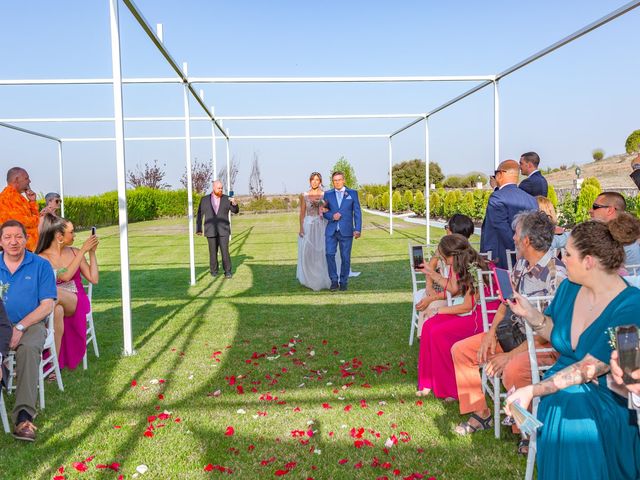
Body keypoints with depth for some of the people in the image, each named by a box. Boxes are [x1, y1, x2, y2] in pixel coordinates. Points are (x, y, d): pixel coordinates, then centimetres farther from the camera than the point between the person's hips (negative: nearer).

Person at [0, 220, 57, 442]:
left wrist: (20, 327, -14)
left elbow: (47, 305, 0)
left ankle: (24, 415, -38)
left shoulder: (41, 265, 6)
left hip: (31, 325, -2)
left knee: (28, 348, -34)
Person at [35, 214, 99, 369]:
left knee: (55, 293, -33)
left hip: (77, 301, 0)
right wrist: (83, 251, -15)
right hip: (56, 304, 0)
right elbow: (65, 276, -17)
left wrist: (92, 253, -3)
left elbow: (94, 279, 2)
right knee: (57, 311, -36)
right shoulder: (42, 258, -1)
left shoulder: (75, 253, 7)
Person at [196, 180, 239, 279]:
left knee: (225, 251, -6)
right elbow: (199, 215, 3)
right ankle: (214, 270, 21)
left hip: (223, 230, 0)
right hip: (211, 230, 0)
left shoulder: (226, 199, 3)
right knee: (213, 252, 6)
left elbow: (235, 211, -3)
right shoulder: (204, 199, 2)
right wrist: (198, 229, -2)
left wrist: (234, 203, -24)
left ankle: (228, 271, 3)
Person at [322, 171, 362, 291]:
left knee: (345, 257, 2)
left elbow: (357, 212, 2)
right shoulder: (328, 194, 10)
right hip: (331, 231, 1)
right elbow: (324, 212, 12)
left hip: (346, 231, -1)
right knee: (329, 254, -11)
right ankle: (334, 280, 2)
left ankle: (343, 282, 15)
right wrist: (332, 216, -10)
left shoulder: (352, 193, 6)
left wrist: (358, 229, -7)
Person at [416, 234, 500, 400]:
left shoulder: (475, 270, -24)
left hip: (484, 315, -9)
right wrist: (432, 274, 21)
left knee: (439, 333, -22)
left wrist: (442, 310, -8)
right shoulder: (462, 266, 4)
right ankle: (428, 382, 3)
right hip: (473, 311, 9)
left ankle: (451, 388, -5)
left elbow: (467, 306, -20)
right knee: (428, 326, -8)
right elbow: (454, 289, 22)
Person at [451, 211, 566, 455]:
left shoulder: (556, 275, -23)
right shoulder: (521, 264, 2)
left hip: (545, 344, -8)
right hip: (513, 332, 9)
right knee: (460, 351, 2)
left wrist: (510, 355, -23)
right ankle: (480, 413, 15)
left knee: (512, 370, -37)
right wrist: (492, 332, -1)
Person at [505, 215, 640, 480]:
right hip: (562, 384, 5)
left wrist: (532, 390, -28)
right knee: (560, 408, -28)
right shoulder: (569, 287, 0)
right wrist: (529, 313, -6)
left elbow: (589, 368, -23)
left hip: (608, 396, -5)